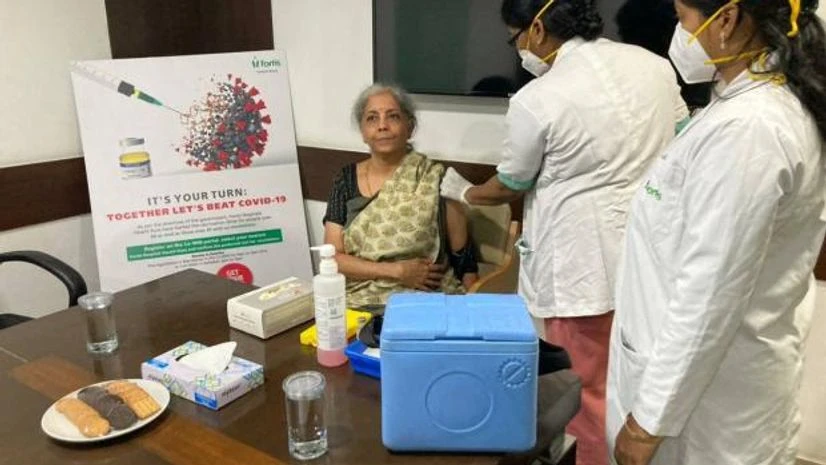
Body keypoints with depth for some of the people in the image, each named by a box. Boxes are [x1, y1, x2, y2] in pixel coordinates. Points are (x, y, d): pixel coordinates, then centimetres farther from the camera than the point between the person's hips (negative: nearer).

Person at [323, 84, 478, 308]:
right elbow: (332, 257, -1)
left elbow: (464, 260, 2)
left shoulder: (436, 180, -3)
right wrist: (396, 271, -12)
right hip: (360, 302, 2)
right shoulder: (346, 180, 5)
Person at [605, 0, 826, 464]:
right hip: (716, 365, 9)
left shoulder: (745, 130, -27)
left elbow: (709, 298, -26)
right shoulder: (776, 102, 5)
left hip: (706, 387, -9)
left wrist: (651, 418, -18)